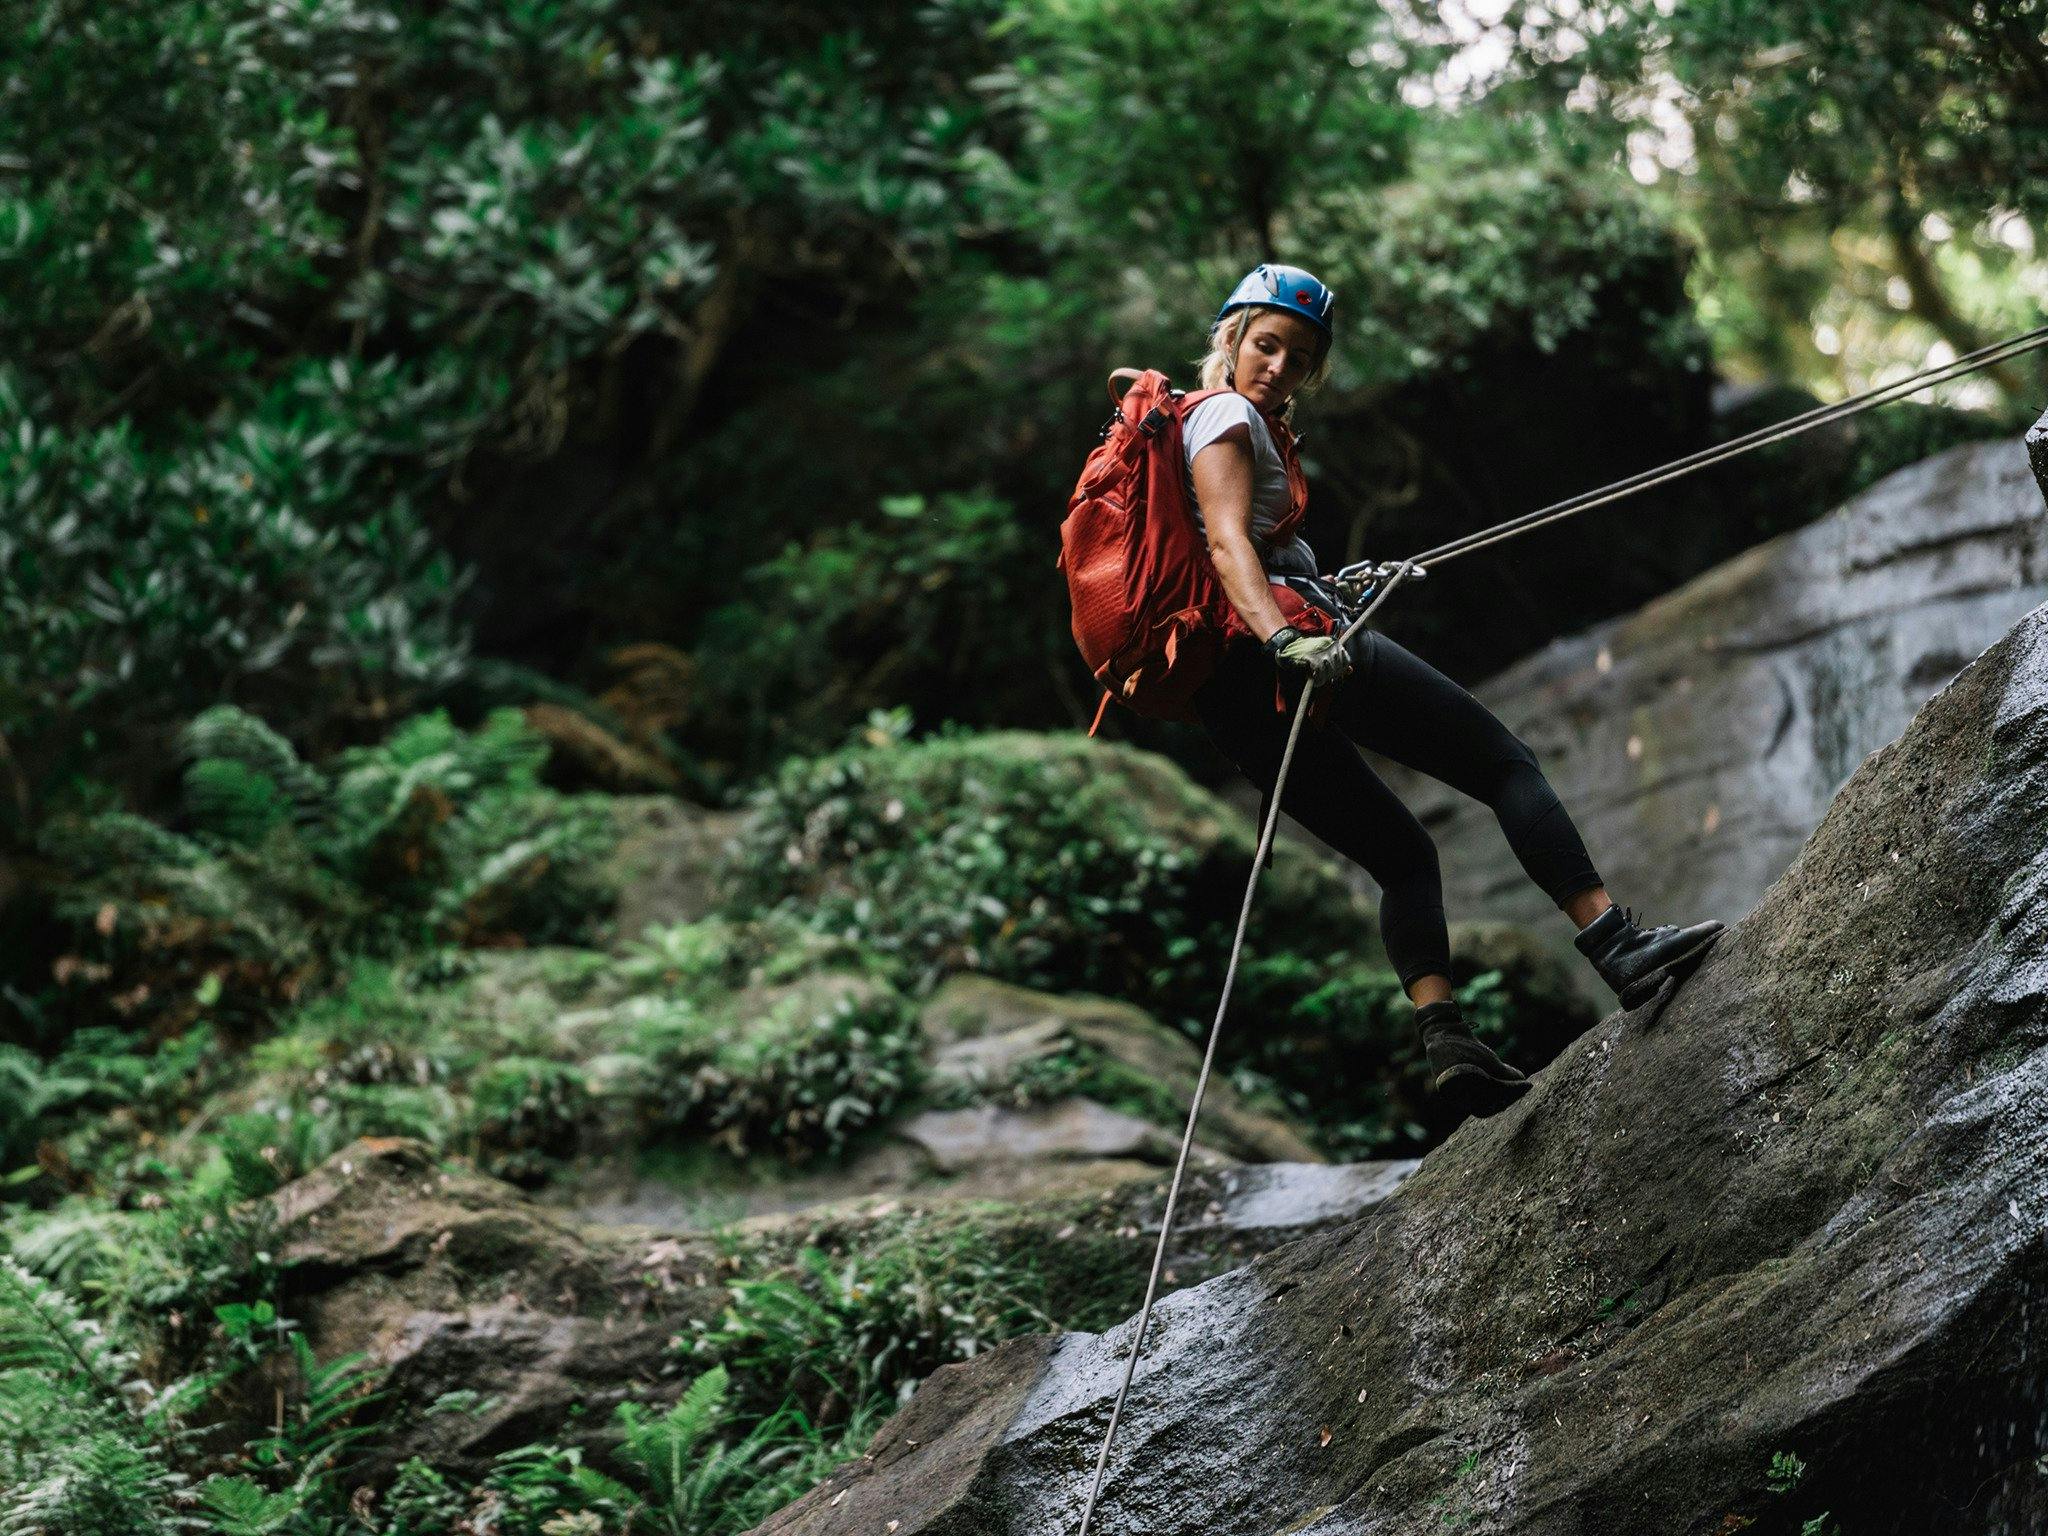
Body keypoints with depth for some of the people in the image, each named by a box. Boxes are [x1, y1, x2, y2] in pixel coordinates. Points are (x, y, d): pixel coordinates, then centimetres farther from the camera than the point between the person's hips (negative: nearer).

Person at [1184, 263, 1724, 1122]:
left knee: (1400, 856, 12)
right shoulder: (1228, 416, -1)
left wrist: (1336, 585, 45)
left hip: (1229, 700, 10)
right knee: (1504, 765, -8)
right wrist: (1284, 639, -32)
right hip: (1271, 651, -10)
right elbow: (1227, 539, -17)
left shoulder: (1254, 422, 28)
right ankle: (1616, 944, -19)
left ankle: (1444, 1040, -7)